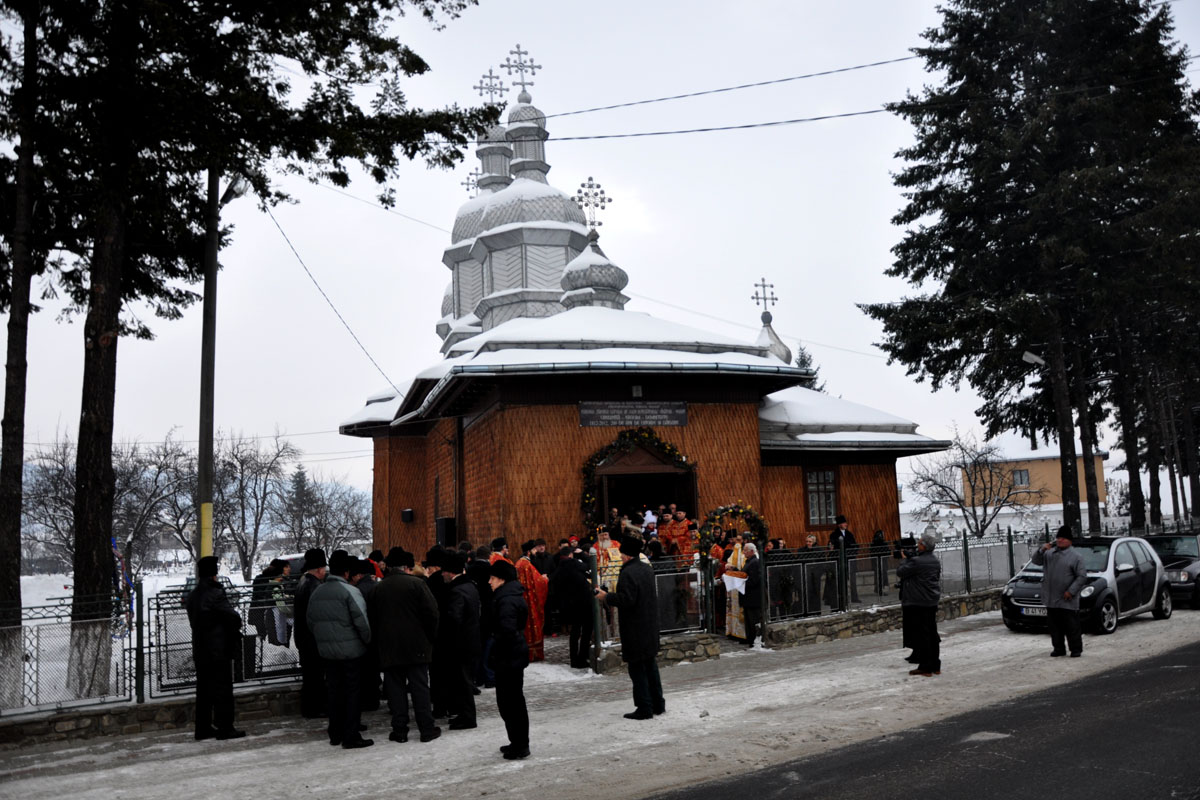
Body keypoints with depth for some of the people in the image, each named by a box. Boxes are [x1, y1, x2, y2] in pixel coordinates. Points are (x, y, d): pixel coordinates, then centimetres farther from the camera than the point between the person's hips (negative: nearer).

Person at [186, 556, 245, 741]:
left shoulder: (192, 596, 8)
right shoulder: (216, 594, -17)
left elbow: (194, 621, 12)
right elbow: (234, 618, -20)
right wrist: (236, 633, 2)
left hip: (199, 651, 8)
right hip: (220, 651, -8)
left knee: (203, 691, 13)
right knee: (222, 690, 0)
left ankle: (202, 729, 17)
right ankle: (224, 728, 2)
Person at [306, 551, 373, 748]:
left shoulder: (317, 592, 7)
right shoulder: (350, 591, -14)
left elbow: (310, 621, 13)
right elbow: (361, 621, -17)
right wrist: (368, 640, -3)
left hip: (326, 651, 6)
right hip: (351, 650, -6)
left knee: (334, 691, 14)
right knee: (353, 691, 0)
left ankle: (335, 734, 21)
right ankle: (351, 737, 1)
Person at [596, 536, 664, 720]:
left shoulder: (628, 573, -21)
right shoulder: (648, 569, 8)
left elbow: (626, 600, -25)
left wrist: (606, 597, -13)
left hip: (635, 628, -9)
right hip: (650, 626, 9)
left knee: (637, 667, 0)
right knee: (650, 665, 17)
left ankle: (644, 708, 3)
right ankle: (658, 704, 24)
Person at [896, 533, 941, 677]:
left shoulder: (916, 562, -20)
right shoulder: (935, 561, 8)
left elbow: (900, 571, -13)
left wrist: (905, 559, 4)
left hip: (918, 603, -8)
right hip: (933, 601, 8)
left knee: (921, 634, -2)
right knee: (932, 633, 13)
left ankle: (925, 667, 0)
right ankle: (935, 666, 20)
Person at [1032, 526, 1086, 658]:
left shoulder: (1076, 556, -5)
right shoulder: (1050, 553, 11)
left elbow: (1082, 576, -9)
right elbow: (1036, 561, 13)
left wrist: (1071, 591, -15)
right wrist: (1042, 550, -5)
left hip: (1067, 601, -5)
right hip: (1051, 600, 5)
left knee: (1071, 626, 0)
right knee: (1055, 627, 11)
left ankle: (1076, 649, 10)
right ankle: (1058, 648, 21)